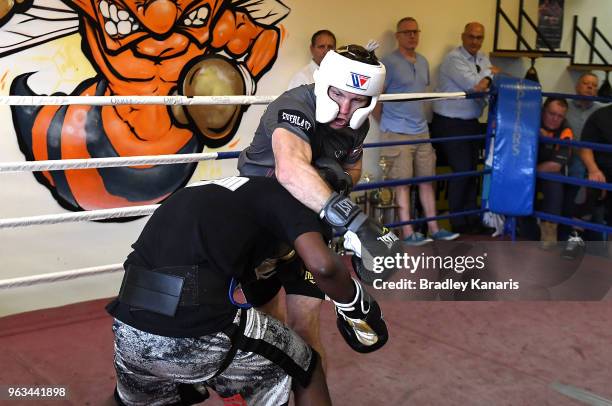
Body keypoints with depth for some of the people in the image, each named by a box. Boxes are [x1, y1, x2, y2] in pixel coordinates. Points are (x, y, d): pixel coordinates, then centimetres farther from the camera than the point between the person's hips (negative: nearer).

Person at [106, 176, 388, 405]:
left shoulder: (204, 194, 29)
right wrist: (357, 309, 8)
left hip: (130, 331, 5)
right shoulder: (284, 196, 8)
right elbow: (321, 264, -10)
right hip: (201, 332, -5)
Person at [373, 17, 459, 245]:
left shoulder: (423, 62, 13)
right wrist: (388, 124, -2)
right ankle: (407, 232, 3)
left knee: (427, 180, 11)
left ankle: (433, 228, 19)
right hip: (398, 134, -7)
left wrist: (418, 119, 14)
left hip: (422, 132, 7)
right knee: (402, 183, -2)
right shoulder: (389, 63, -9)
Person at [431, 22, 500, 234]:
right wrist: (489, 73, -6)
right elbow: (473, 84, -23)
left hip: (472, 122, 7)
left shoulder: (483, 59, 11)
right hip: (450, 124, -7)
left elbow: (482, 85, -4)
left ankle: (472, 219, 21)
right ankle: (458, 223, 6)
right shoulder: (453, 58, -13)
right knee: (462, 170, -7)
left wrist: (486, 80, -26)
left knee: (472, 169, 10)